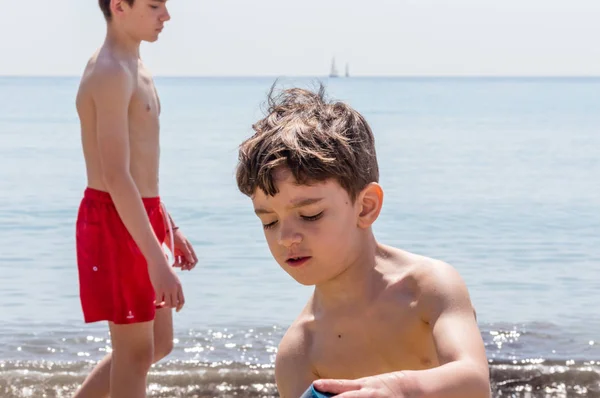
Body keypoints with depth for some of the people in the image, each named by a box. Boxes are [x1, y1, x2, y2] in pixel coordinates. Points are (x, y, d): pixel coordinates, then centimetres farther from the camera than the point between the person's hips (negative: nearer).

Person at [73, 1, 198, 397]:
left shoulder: (132, 69, 13)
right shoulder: (111, 73, -19)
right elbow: (116, 177, -26)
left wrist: (170, 227, 22)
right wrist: (156, 259, -28)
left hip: (142, 217, 10)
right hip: (116, 220, -10)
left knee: (159, 344, 17)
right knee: (136, 351, -1)